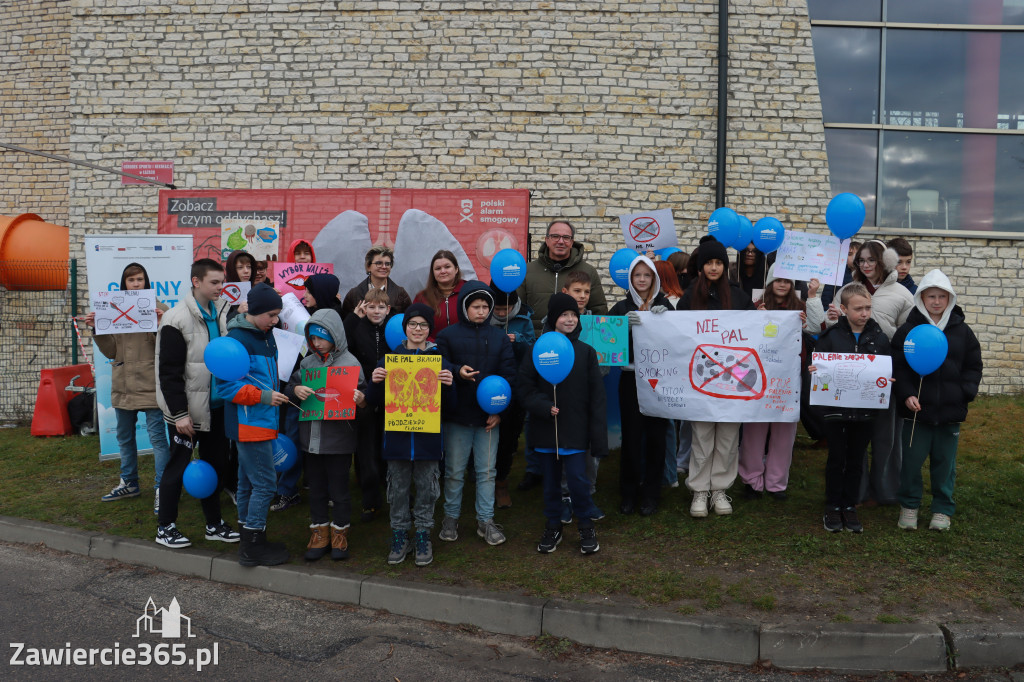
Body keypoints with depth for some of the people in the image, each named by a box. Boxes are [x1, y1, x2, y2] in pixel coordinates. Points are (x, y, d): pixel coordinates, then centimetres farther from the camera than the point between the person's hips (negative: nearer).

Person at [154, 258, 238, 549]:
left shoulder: (223, 312, 5)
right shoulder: (176, 319, -13)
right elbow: (169, 372, -15)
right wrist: (179, 413, -17)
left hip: (217, 406, 6)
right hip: (188, 409, -6)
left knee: (216, 464, 14)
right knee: (178, 466, 4)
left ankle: (214, 524, 27)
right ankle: (165, 527, 19)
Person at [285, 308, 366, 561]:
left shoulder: (350, 363, -6)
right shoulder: (307, 363, 6)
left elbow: (361, 395, -6)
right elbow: (289, 389, 8)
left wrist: (360, 399, -29)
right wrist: (296, 390, -15)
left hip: (338, 438, -4)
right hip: (310, 437, 4)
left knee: (339, 490, 6)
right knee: (316, 488, 15)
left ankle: (339, 534, 24)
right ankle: (319, 534, 29)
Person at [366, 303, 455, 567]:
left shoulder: (440, 360, 1)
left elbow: (448, 406, 0)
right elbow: (376, 400, 6)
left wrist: (447, 385, -19)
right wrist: (376, 382, -13)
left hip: (428, 435, -1)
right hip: (397, 434, 1)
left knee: (426, 488, 8)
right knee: (398, 488, 9)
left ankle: (423, 536, 23)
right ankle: (399, 536, 24)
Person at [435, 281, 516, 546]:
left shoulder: (499, 337, 6)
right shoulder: (447, 335, 0)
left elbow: (509, 375, 3)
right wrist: (457, 372, -21)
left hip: (489, 417, 2)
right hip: (457, 417, -2)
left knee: (487, 471, 8)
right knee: (454, 471, 8)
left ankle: (486, 520, 19)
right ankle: (451, 518, 23)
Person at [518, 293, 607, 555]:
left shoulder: (585, 352, 0)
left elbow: (596, 396, -1)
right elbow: (525, 388, -1)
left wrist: (598, 435, -5)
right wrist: (544, 407, -18)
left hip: (575, 430, -1)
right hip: (546, 428, 1)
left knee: (578, 479, -4)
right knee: (551, 480, 13)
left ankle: (586, 526, 18)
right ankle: (552, 527, 29)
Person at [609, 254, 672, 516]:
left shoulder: (664, 306, 7)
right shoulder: (622, 308, 7)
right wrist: (625, 325, -21)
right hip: (631, 378, 0)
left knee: (656, 435, 3)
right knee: (631, 435, 0)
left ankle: (650, 492, 15)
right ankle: (629, 492, 14)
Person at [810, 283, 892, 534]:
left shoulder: (879, 337, 1)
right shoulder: (831, 336, -5)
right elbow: (818, 365, -2)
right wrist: (813, 371, -24)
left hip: (864, 409, 2)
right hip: (835, 407, -2)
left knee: (856, 459, 11)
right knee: (836, 458, 8)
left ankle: (850, 507, 24)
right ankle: (833, 507, 20)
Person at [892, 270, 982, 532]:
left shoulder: (962, 331, 4)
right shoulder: (907, 330, -2)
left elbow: (973, 367, 10)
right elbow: (897, 367, -3)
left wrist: (965, 393, -4)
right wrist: (906, 395, -14)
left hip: (951, 411, 2)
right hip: (916, 409, -1)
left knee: (945, 462, 11)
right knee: (911, 461, 5)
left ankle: (943, 509, 25)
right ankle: (909, 505, 22)